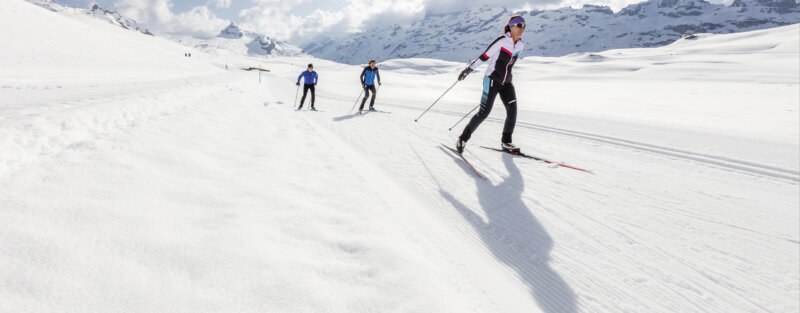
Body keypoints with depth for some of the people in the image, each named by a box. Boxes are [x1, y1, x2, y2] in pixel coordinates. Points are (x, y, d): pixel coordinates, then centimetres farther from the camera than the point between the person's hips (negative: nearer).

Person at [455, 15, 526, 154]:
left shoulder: (520, 45, 6)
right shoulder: (502, 40, -14)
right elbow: (485, 56, -12)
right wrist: (469, 69, -12)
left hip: (506, 82, 6)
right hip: (492, 80, -6)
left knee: (512, 111, -5)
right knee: (484, 112, -9)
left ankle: (506, 142, 8)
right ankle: (463, 138, 4)